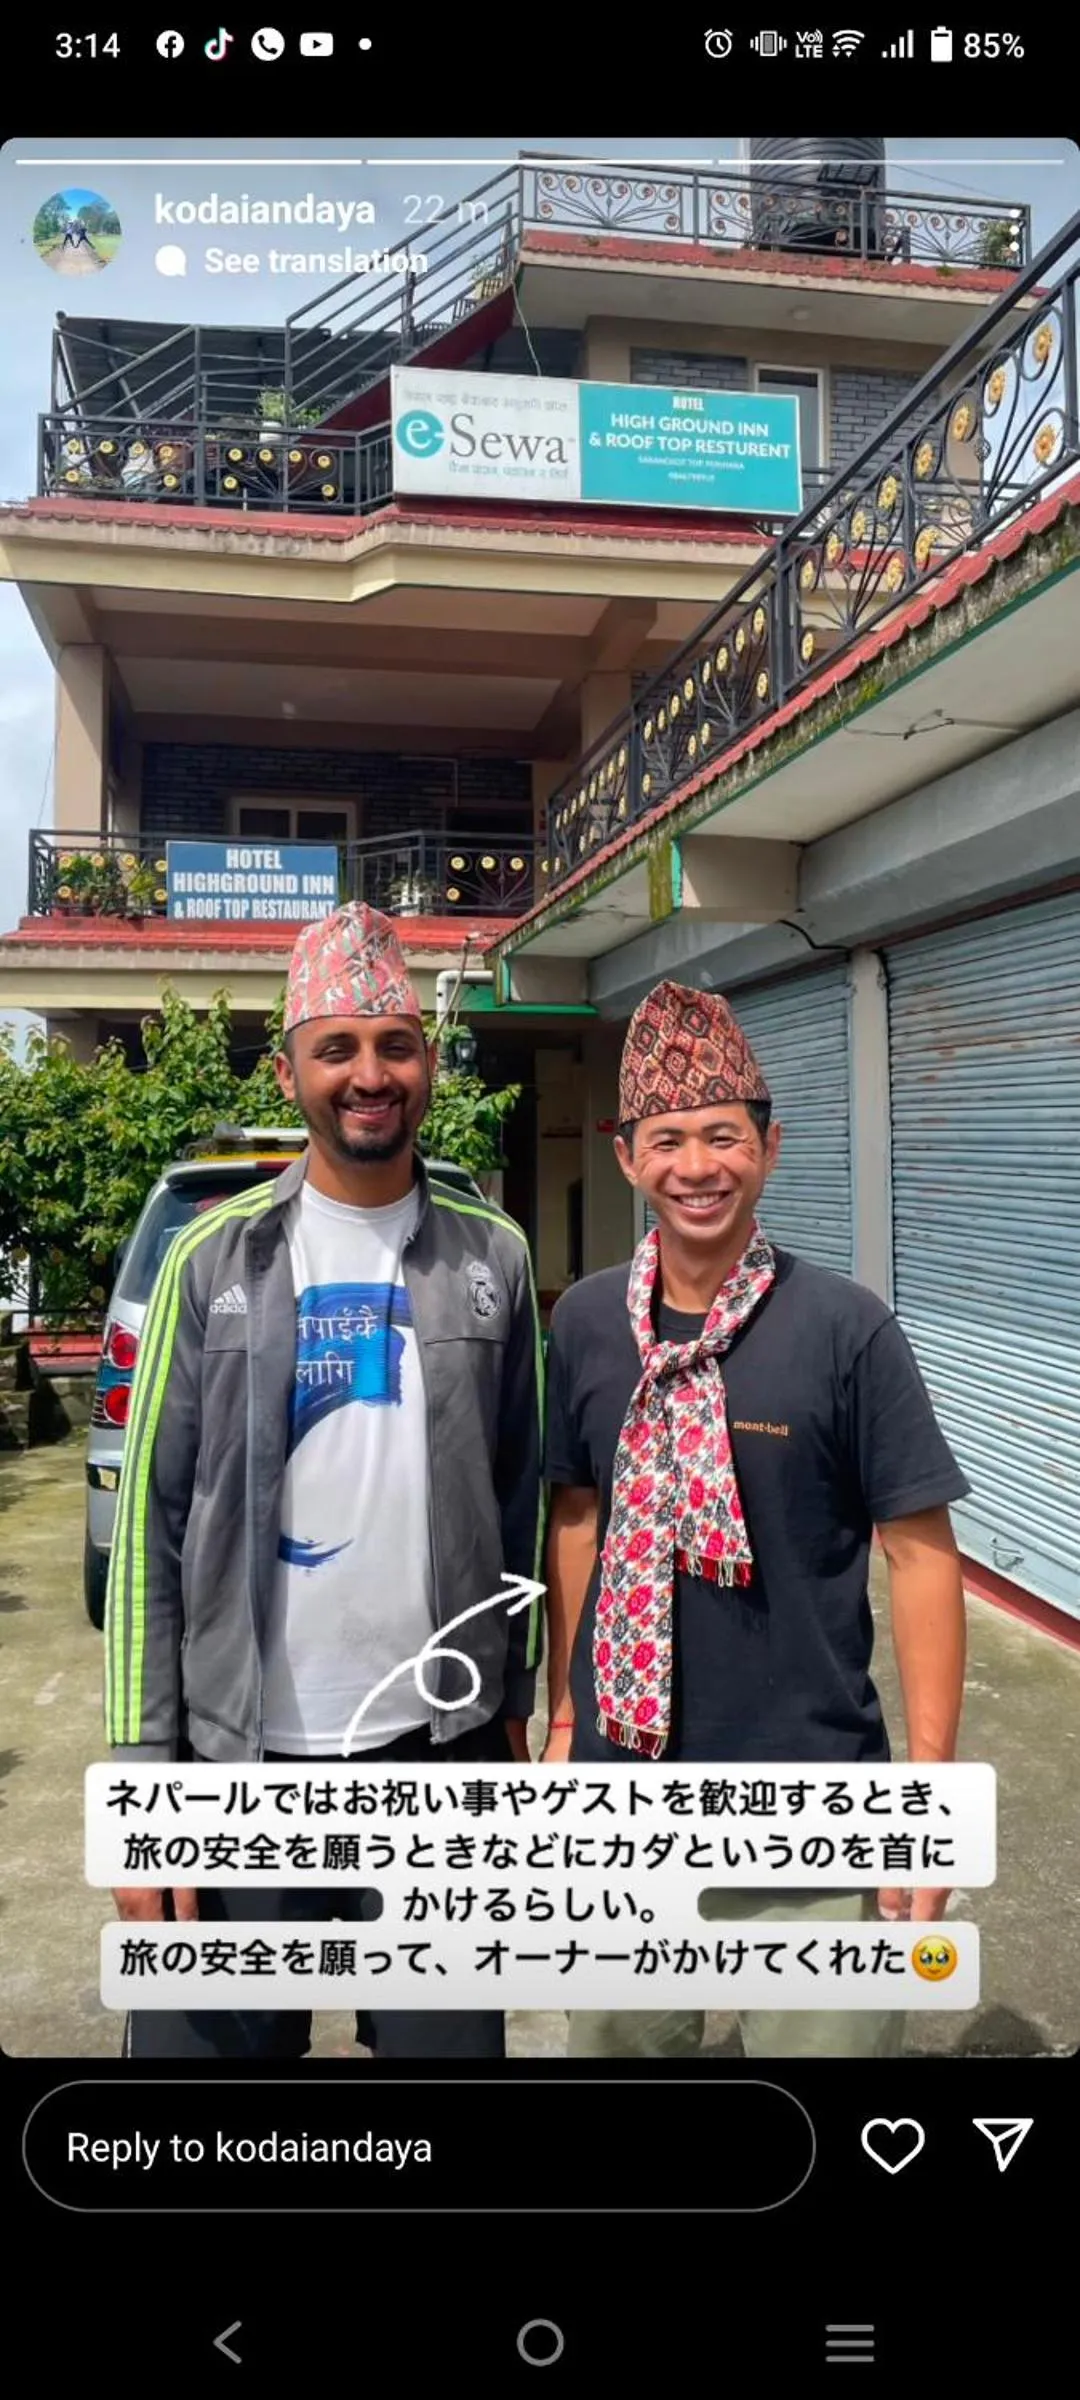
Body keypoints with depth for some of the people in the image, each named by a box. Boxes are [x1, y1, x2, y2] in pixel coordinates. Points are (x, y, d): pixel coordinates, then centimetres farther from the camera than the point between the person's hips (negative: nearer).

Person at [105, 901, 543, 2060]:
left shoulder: (493, 1256, 1)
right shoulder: (217, 1257, -4)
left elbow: (519, 1498, 6)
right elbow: (151, 1521, -4)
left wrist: (515, 1703, 7)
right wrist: (144, 1767, -7)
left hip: (446, 1743, 2)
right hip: (243, 1752, -1)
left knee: (451, 2037, 16)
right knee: (213, 2036, 13)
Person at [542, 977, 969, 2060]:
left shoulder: (845, 1327, -13)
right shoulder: (583, 1321, -3)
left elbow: (919, 1550, -10)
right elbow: (577, 1519, 7)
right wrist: (564, 1712, 9)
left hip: (810, 1797, -3)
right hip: (625, 1778, 4)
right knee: (617, 2035, 22)